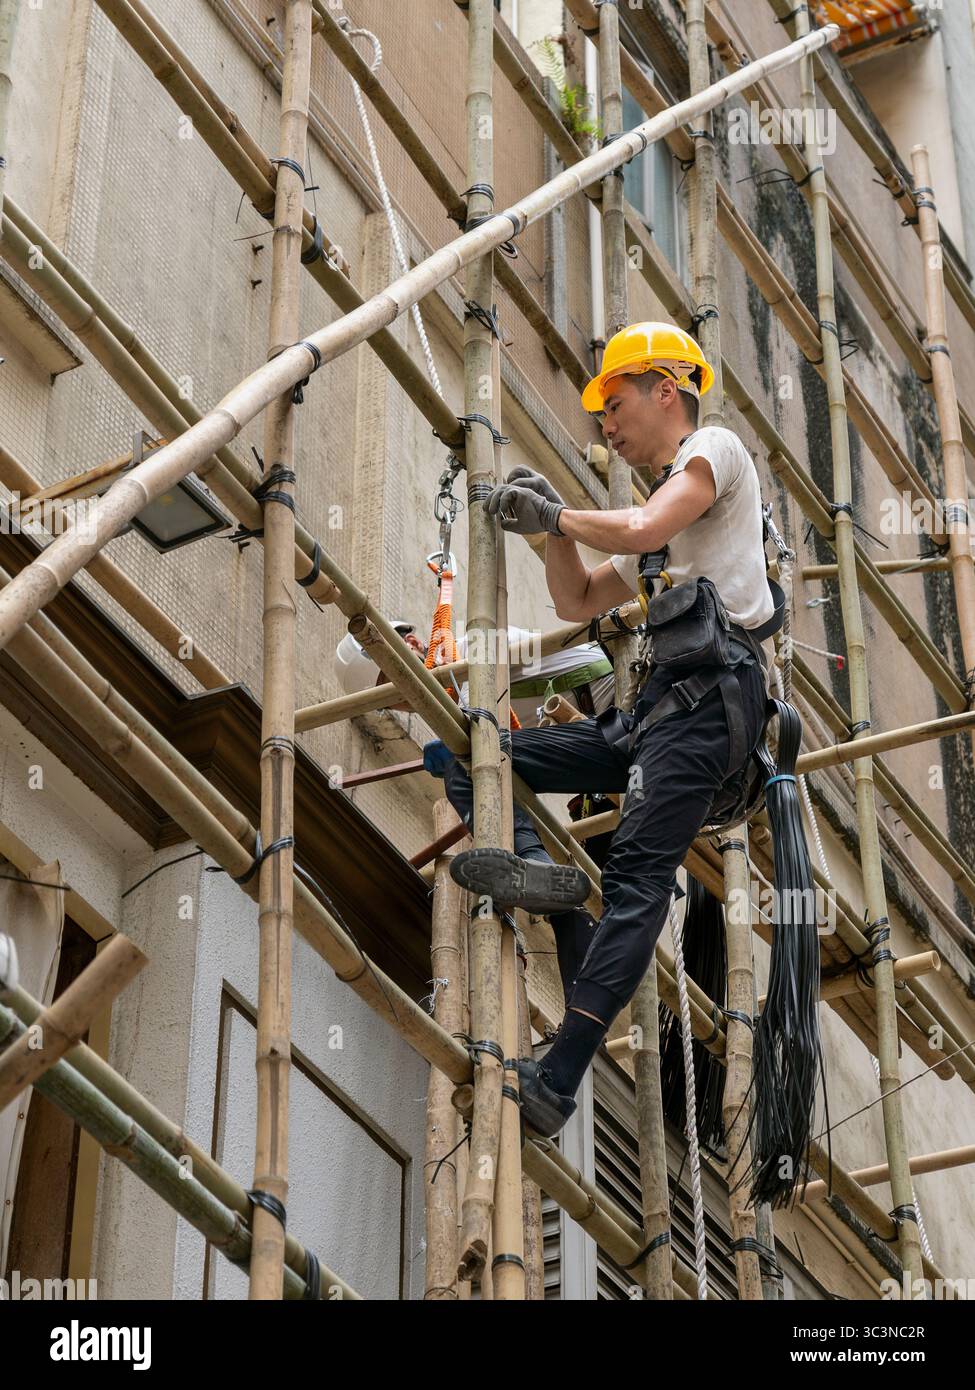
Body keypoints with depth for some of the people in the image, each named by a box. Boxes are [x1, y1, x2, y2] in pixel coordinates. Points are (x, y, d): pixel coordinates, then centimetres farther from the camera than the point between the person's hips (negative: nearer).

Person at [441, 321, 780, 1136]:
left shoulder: (715, 449, 5)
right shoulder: (659, 501, 32)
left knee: (638, 878, -22)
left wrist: (559, 516, 0)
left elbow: (643, 529, -15)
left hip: (713, 693, -10)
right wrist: (550, 526, 17)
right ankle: (533, 862, -26)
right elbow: (578, 604, 32)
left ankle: (557, 1083, -33)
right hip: (652, 705, 10)